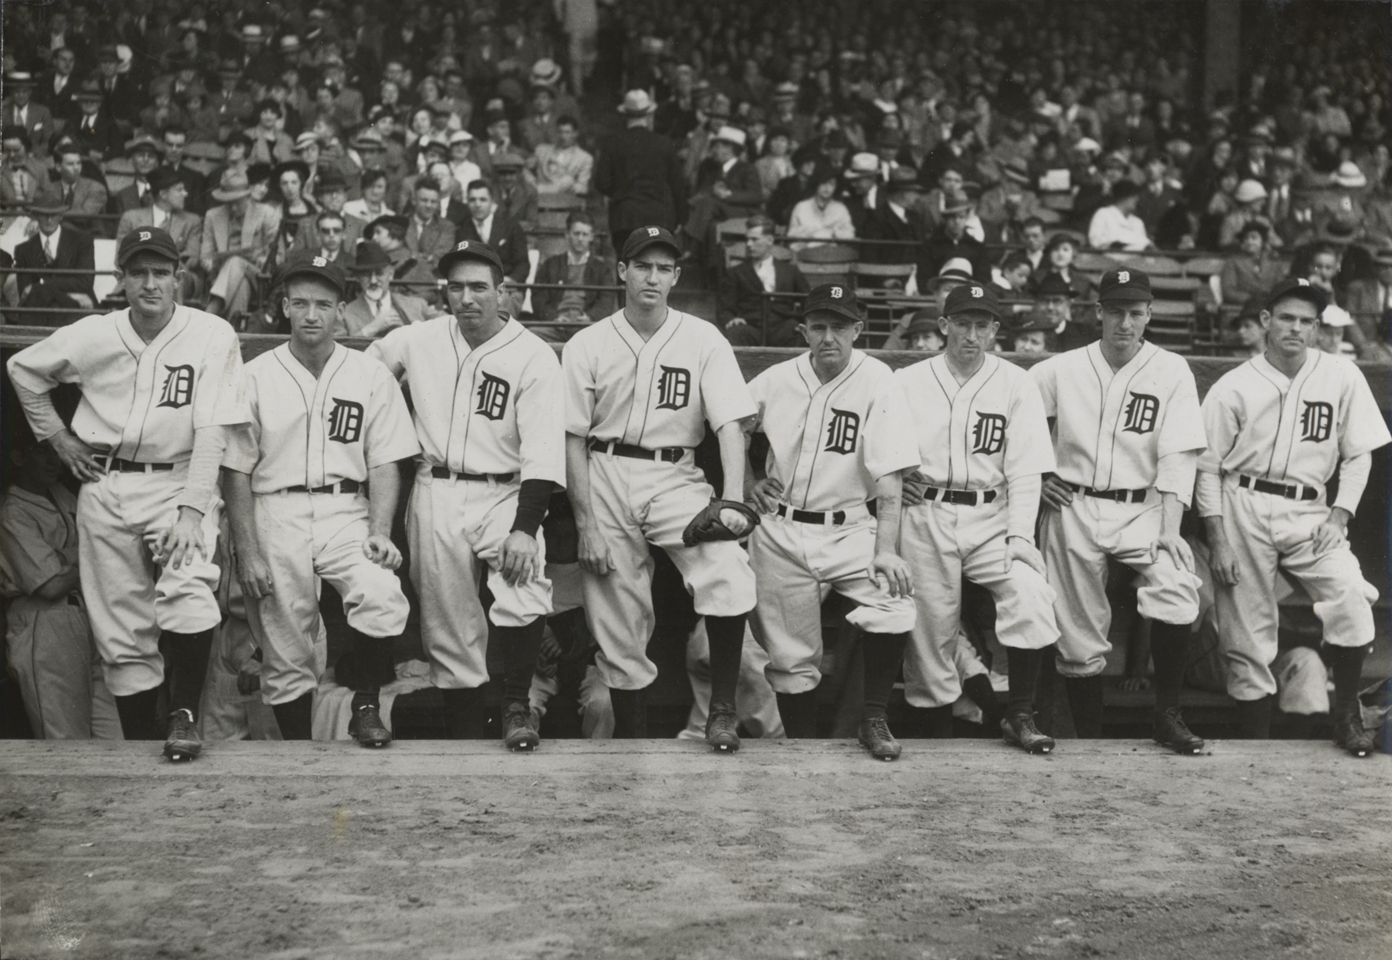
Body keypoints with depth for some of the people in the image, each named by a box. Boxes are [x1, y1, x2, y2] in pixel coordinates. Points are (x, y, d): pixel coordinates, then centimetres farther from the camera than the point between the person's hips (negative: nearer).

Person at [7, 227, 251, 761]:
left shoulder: (212, 336, -7)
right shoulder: (91, 336, 2)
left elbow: (211, 433, -12)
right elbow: (22, 368, 20)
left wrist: (192, 509, -21)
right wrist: (56, 436, 12)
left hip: (180, 482, -3)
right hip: (105, 488, 3)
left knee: (189, 588, -29)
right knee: (121, 633, 2)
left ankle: (184, 713, -12)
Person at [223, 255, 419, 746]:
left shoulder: (372, 376, 7)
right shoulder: (254, 377, 5)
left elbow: (384, 464, 4)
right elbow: (236, 471, 3)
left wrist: (379, 532, -11)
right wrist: (247, 553, -5)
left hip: (348, 514, 0)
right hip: (276, 518, 0)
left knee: (382, 594, -27)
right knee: (284, 656, 0)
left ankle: (365, 706, -7)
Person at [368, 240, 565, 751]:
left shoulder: (533, 356, -6)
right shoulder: (420, 340, 6)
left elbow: (543, 454, -13)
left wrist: (525, 527, -23)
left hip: (504, 495, -3)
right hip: (434, 499, 3)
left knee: (525, 589, -29)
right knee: (448, 634, 5)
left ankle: (516, 704, -8)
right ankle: (466, 741, 18)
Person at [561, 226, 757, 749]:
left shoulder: (703, 340, 4)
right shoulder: (587, 345, 4)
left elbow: (730, 424, -5)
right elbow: (573, 441, 3)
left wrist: (732, 501, -19)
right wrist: (586, 523, -5)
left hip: (676, 480, 0)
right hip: (605, 481, 1)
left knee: (730, 571, -25)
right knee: (618, 630, 1)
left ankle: (722, 710, -11)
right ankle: (631, 736, 17)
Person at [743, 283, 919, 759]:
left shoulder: (876, 381, -8)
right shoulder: (774, 381, 2)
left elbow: (890, 478, -14)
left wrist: (885, 550, -23)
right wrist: (751, 480, 5)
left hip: (850, 531, -2)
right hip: (780, 533, 2)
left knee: (895, 608, -26)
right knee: (791, 657, 3)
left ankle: (873, 720, -5)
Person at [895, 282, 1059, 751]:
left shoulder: (1016, 385, 5)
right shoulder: (906, 382, 6)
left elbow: (1024, 472, -1)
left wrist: (1020, 536, -11)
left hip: (993, 518, 0)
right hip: (925, 519, 1)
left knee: (1031, 592, -23)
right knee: (930, 626, -2)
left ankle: (1020, 717, -11)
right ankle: (938, 730, 14)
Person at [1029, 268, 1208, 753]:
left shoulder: (1172, 372, 1)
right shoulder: (1061, 370, 4)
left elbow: (1177, 458, -6)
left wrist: (1169, 530, -15)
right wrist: (1033, 476, 4)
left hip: (1143, 509, -1)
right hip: (1073, 510, 1)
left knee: (1177, 591, -26)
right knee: (1078, 635, 1)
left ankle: (1168, 717, -12)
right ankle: (1088, 742, 16)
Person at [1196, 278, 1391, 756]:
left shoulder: (1342, 378, 5)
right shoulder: (1232, 387, 1)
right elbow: (1207, 466, 3)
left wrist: (1339, 515, -4)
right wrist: (1217, 539, -4)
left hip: (1309, 511, 1)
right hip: (1243, 509, -1)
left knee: (1351, 598, -21)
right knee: (1247, 635, -1)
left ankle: (1347, 713, -1)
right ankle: (1258, 744, 12)